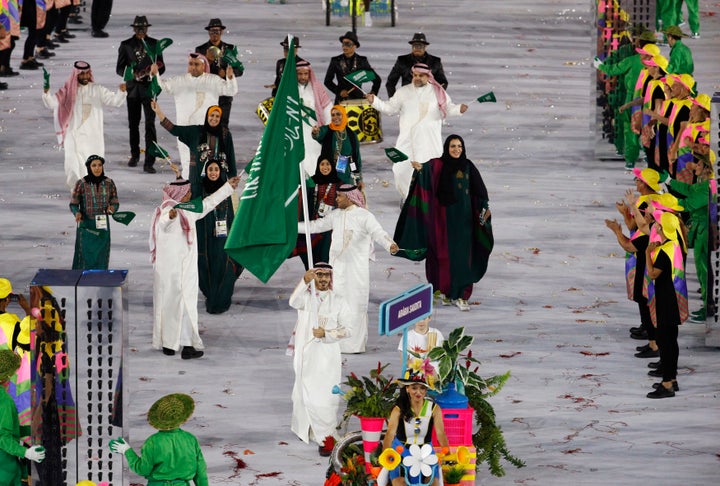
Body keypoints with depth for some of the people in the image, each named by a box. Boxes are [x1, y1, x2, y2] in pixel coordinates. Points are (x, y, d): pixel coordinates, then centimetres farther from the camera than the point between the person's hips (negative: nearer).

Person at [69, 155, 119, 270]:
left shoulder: (109, 183, 1)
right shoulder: (81, 184, -7)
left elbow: (115, 203, 8)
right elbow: (73, 204, 0)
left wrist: (112, 208, -15)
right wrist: (77, 213, -21)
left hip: (103, 226, 3)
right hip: (86, 226, -3)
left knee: (101, 257, 5)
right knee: (86, 257, -4)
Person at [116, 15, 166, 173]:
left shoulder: (154, 44, 4)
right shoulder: (126, 45, 5)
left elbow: (161, 67, 7)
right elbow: (119, 68, 4)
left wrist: (151, 73, -14)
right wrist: (133, 75, -15)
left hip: (149, 88, -2)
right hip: (133, 89, 2)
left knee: (150, 124, -12)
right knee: (133, 124, 14)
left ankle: (149, 162, -15)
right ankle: (134, 155, 32)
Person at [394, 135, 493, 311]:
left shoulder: (468, 166, 4)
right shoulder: (438, 165, -3)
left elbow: (478, 191, 4)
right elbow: (428, 170, -23)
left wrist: (484, 208, -9)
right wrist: (420, 169, -45)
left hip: (463, 216, 1)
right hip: (443, 215, -1)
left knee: (462, 255, -2)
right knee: (444, 253, 4)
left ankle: (460, 295, 0)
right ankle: (445, 290, 20)